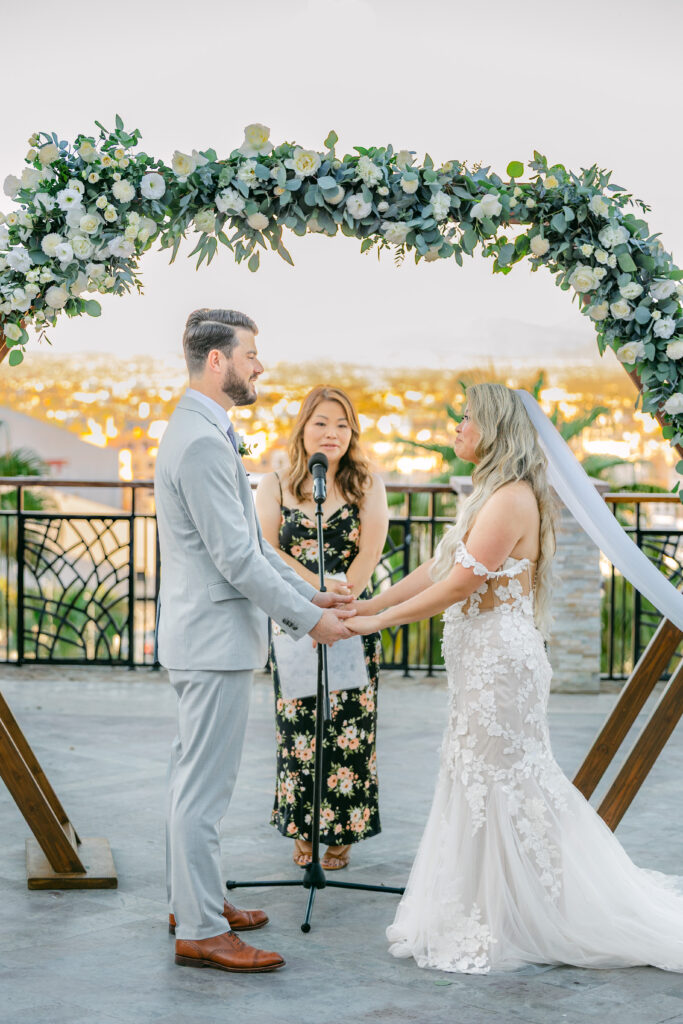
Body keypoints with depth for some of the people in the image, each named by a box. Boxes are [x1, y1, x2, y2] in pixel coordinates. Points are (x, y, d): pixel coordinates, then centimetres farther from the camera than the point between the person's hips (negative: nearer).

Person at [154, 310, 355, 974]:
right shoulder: (203, 442, -20)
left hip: (203, 636, 11)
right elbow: (236, 557, -22)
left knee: (193, 775, 18)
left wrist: (307, 595, 13)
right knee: (205, 784, -4)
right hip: (214, 638, -11)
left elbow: (250, 541, 17)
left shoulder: (203, 432, 14)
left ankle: (191, 901, 30)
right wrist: (308, 619, -14)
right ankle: (200, 932, 2)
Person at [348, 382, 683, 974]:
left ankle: (503, 924, 11)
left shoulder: (512, 499, -17)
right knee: (483, 782, 13)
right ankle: (483, 917, 23)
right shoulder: (488, 495, 15)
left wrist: (379, 620, -13)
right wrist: (363, 606, 9)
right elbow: (434, 570, 14)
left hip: (501, 659, -10)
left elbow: (458, 585, -19)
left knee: (500, 786, 0)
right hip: (480, 660, 10)